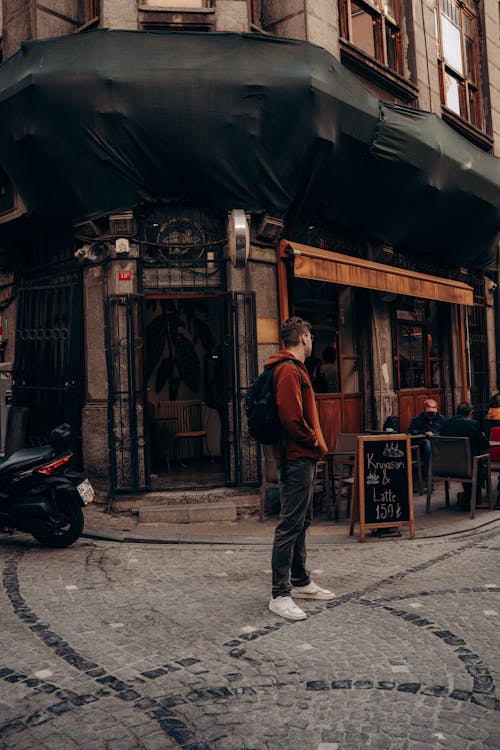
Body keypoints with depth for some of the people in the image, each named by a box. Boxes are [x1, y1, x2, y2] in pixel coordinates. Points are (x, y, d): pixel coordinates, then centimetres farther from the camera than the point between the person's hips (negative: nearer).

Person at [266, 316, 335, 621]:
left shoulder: (295, 368, 19)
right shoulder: (289, 370, -14)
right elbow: (291, 416, -24)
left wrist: (315, 443, 11)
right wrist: (314, 442, -12)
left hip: (303, 458, 11)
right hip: (297, 458, -11)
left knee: (301, 522, 17)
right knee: (290, 525, -7)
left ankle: (301, 581, 29)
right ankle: (280, 595, -1)